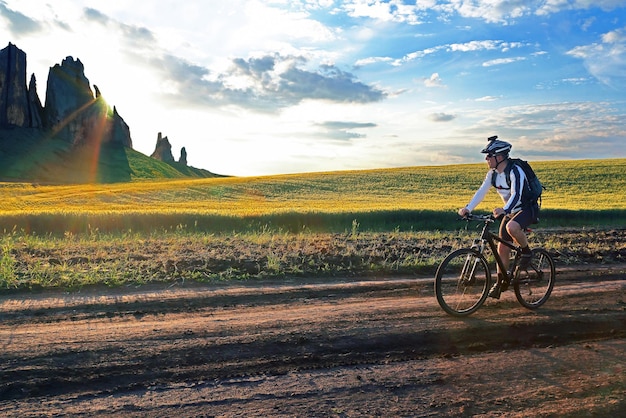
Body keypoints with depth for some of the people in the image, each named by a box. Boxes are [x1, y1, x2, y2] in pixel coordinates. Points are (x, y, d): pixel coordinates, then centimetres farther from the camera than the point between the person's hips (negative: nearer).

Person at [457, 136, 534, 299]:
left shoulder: (515, 171, -25)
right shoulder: (493, 173, -1)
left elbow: (516, 195, -37)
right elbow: (481, 191, -5)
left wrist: (504, 210, -55)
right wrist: (468, 209, -19)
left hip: (526, 209, -7)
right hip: (510, 211, 7)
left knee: (511, 227, -39)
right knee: (502, 248, 3)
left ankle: (526, 252, -10)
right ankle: (501, 282, 15)